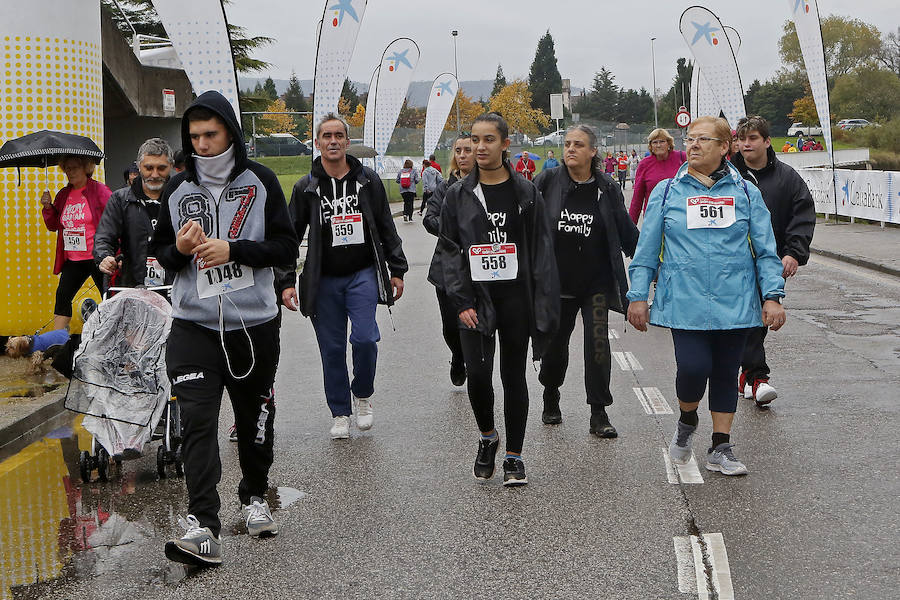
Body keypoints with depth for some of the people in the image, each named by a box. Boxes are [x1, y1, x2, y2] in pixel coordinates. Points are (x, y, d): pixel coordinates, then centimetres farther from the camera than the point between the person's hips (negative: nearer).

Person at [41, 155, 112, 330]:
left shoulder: (100, 191, -7)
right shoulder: (63, 195, 12)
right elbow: (53, 225, 17)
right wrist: (48, 207, -1)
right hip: (72, 259, 6)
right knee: (63, 296, 2)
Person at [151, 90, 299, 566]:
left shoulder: (260, 182, 1)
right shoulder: (176, 190, 7)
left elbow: (286, 247, -3)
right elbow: (159, 251, 14)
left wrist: (232, 250, -16)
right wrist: (178, 250, -9)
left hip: (255, 324, 0)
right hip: (194, 326, 1)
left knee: (254, 418, 12)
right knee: (197, 421, -12)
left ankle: (254, 497, 35)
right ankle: (202, 526, -15)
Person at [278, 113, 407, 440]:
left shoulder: (368, 180, 4)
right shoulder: (306, 187, 3)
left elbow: (386, 229, 10)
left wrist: (397, 270, 8)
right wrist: (286, 281, -1)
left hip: (363, 274, -1)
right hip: (323, 280, 1)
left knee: (365, 337, -15)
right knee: (332, 348, 4)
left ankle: (363, 395, 13)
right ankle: (340, 413, 18)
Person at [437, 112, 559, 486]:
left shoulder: (526, 193, 2)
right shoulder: (458, 195, 5)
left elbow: (542, 252, 1)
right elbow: (448, 251, 4)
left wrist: (544, 308, -6)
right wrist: (461, 302, -7)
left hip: (516, 298, 0)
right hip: (476, 300, 0)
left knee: (514, 376, 4)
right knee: (477, 374, -9)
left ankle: (514, 456, 15)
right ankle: (486, 437, 20)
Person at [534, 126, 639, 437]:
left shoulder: (606, 188, -1)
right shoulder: (547, 183, -2)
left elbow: (627, 233, 7)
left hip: (596, 283, -1)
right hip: (557, 281, 1)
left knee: (598, 344, -9)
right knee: (554, 344, 11)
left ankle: (599, 414, 1)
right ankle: (550, 399, 37)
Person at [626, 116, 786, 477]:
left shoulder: (746, 193, 7)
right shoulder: (666, 192, 5)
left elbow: (766, 250, 6)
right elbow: (647, 250, 7)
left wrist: (772, 296, -3)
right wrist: (638, 296, 2)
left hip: (735, 304, 2)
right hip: (685, 302, -2)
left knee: (726, 373, 9)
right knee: (693, 367, -14)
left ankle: (720, 448, 22)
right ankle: (687, 419, 18)